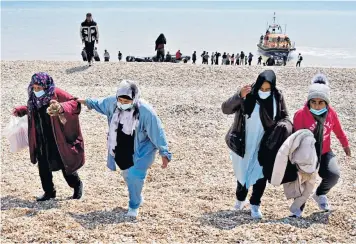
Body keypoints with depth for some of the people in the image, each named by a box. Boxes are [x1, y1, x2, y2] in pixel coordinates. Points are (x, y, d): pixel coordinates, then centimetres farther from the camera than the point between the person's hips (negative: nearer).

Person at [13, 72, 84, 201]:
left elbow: (75, 103, -23)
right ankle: (49, 192, 23)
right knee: (43, 166, 7)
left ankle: (77, 186, 27)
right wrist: (20, 110, 10)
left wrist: (61, 107, -40)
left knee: (65, 164, 4)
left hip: (58, 139, -6)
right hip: (42, 141, 6)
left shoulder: (56, 94, -16)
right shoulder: (34, 98, 3)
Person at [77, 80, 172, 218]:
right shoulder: (112, 102, -14)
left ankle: (134, 206, 6)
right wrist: (87, 102, 24)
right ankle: (137, 198, 48)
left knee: (135, 176, -19)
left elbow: (157, 132, -21)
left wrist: (164, 153, -19)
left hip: (141, 150, -6)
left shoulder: (145, 111, -29)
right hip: (121, 150, 6)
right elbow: (100, 104, 11)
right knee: (127, 175, 20)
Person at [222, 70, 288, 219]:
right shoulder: (247, 95, -17)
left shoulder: (277, 98, -10)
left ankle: (255, 205, 15)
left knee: (261, 174, -3)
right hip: (243, 144, -1)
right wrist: (239, 96, -36)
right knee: (243, 173, 13)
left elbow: (284, 117, 5)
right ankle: (240, 199, 38)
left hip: (264, 145, 1)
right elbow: (225, 109, -21)